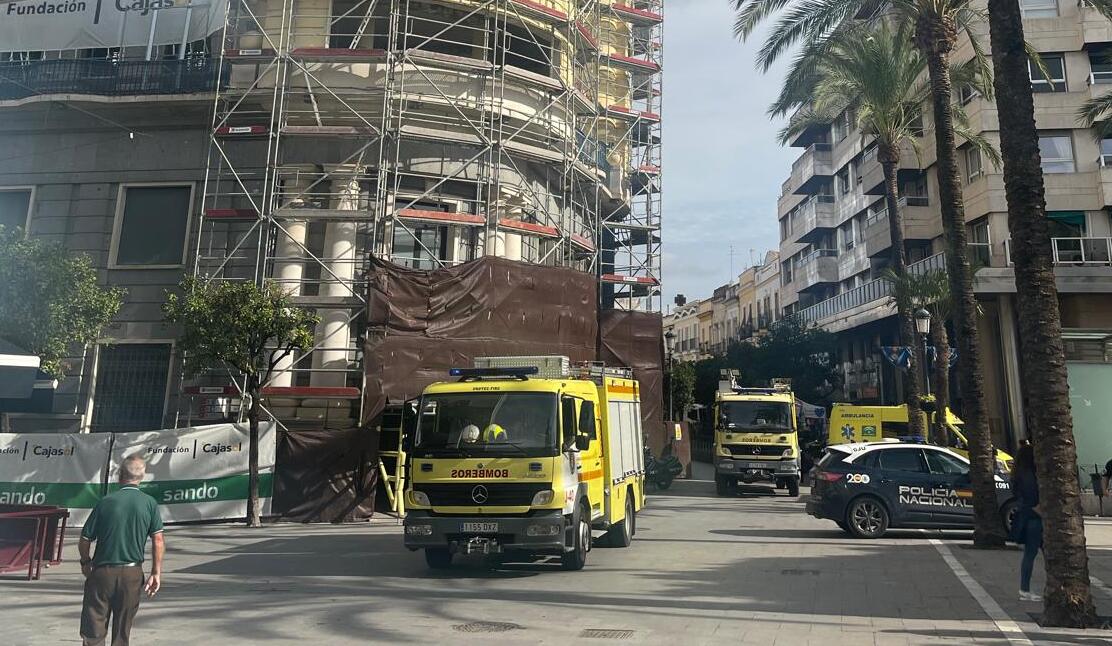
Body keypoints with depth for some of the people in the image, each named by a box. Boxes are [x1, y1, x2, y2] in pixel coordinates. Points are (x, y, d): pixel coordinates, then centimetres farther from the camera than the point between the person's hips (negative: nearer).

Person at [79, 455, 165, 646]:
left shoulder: (106, 502, -8)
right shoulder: (150, 503, -5)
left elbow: (84, 540, -1)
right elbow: (158, 541, -7)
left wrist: (85, 562, 18)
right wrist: (156, 573, 0)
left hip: (103, 572, -2)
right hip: (133, 574, 2)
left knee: (93, 630, 5)